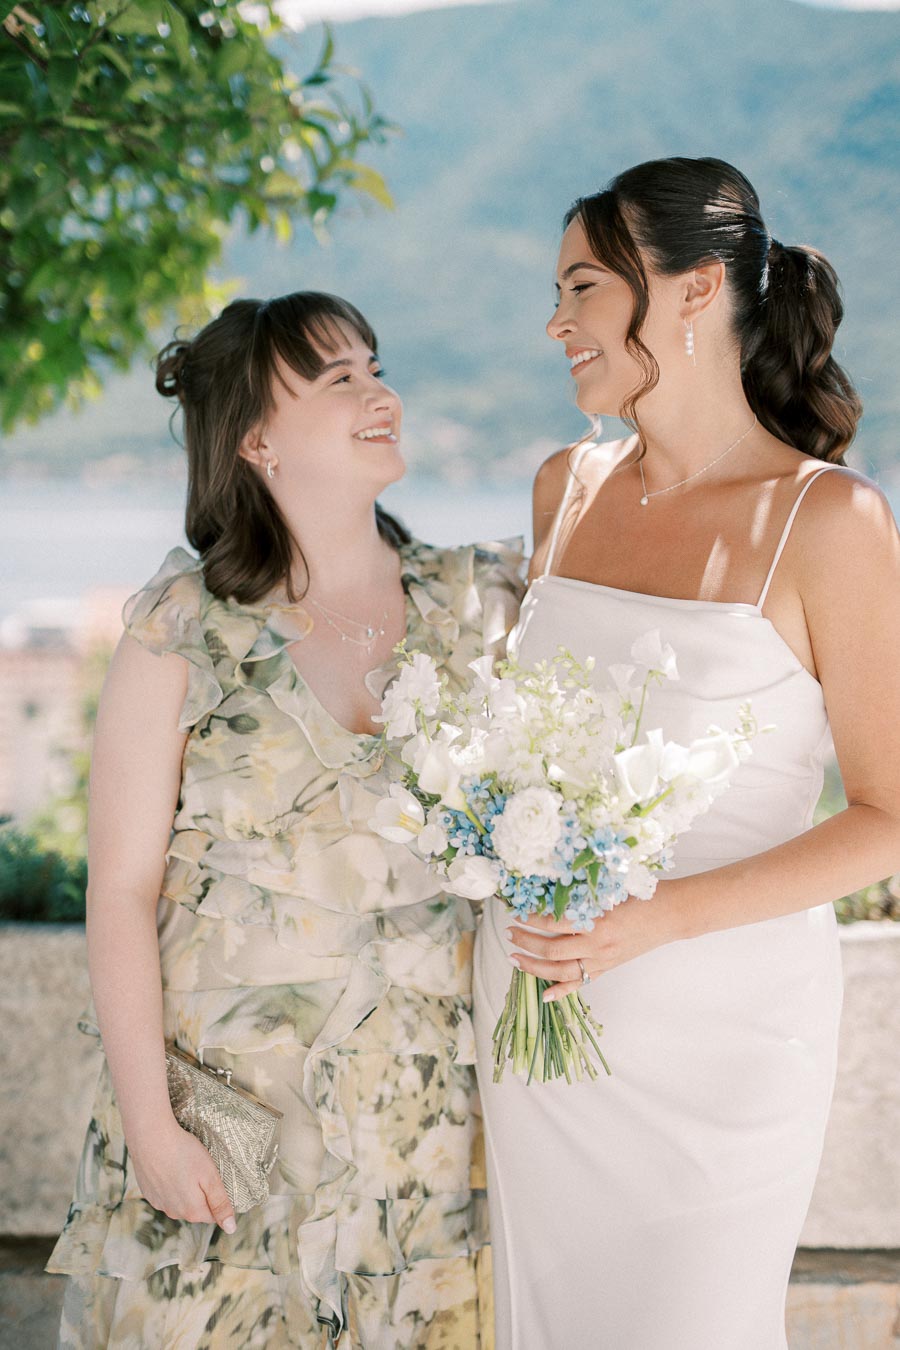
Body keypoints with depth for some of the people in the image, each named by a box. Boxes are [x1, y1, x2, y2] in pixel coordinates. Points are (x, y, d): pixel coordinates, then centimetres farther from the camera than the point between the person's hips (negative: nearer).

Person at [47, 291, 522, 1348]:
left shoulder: (474, 604, 2)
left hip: (427, 1108, 3)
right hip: (229, 1106, -2)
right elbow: (122, 891, -6)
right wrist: (149, 1121, -10)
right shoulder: (182, 629, -6)